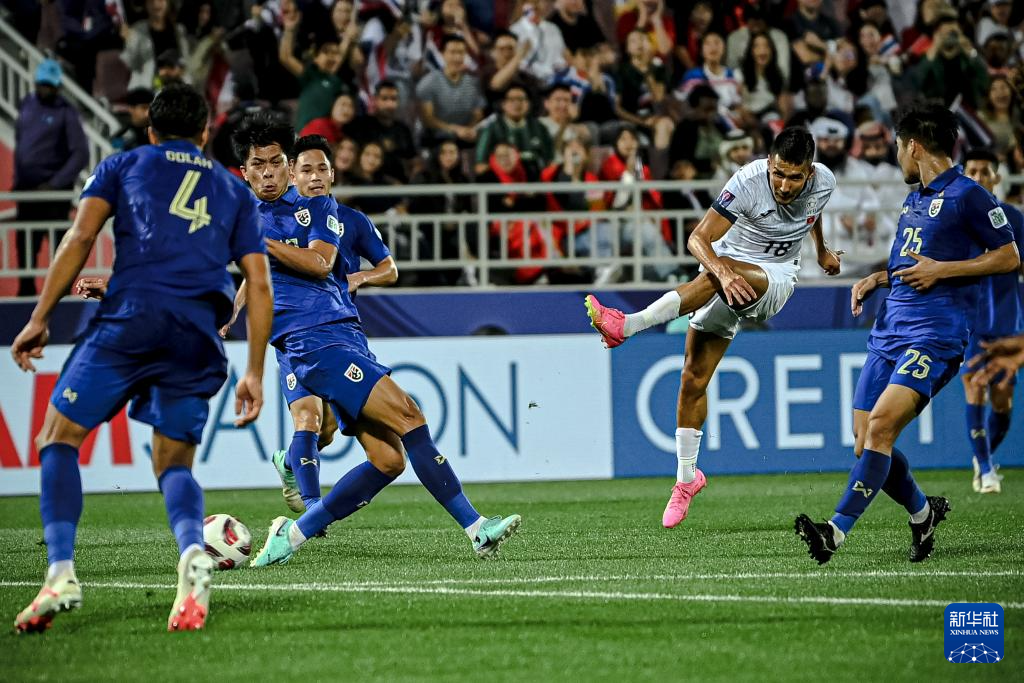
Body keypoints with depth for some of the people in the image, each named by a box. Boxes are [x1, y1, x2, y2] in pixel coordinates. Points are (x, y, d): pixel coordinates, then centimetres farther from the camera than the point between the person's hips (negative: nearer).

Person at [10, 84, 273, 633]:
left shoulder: (123, 165, 19)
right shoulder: (235, 191, 26)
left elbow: (81, 237, 3)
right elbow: (259, 283, 16)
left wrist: (39, 319, 1)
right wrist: (254, 373, 18)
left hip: (130, 318, -3)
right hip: (199, 334, 3)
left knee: (58, 438, 8)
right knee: (173, 462, 14)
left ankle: (61, 573, -12)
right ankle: (192, 552, -20)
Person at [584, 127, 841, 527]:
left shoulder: (823, 182, -12)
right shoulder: (748, 182, -25)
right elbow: (698, 239, -31)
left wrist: (821, 250, 34)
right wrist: (722, 271, -51)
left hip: (774, 280, 0)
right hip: (727, 271, 0)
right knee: (694, 379, -4)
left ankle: (626, 326, -44)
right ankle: (686, 479, 11)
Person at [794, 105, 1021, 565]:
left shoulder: (966, 195, -4)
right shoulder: (913, 198, 22)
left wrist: (940, 270, -13)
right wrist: (878, 279, 17)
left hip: (935, 334, -9)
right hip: (890, 331, 9)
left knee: (881, 424, -23)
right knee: (865, 439, 2)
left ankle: (837, 532, -28)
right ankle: (922, 513, 25)